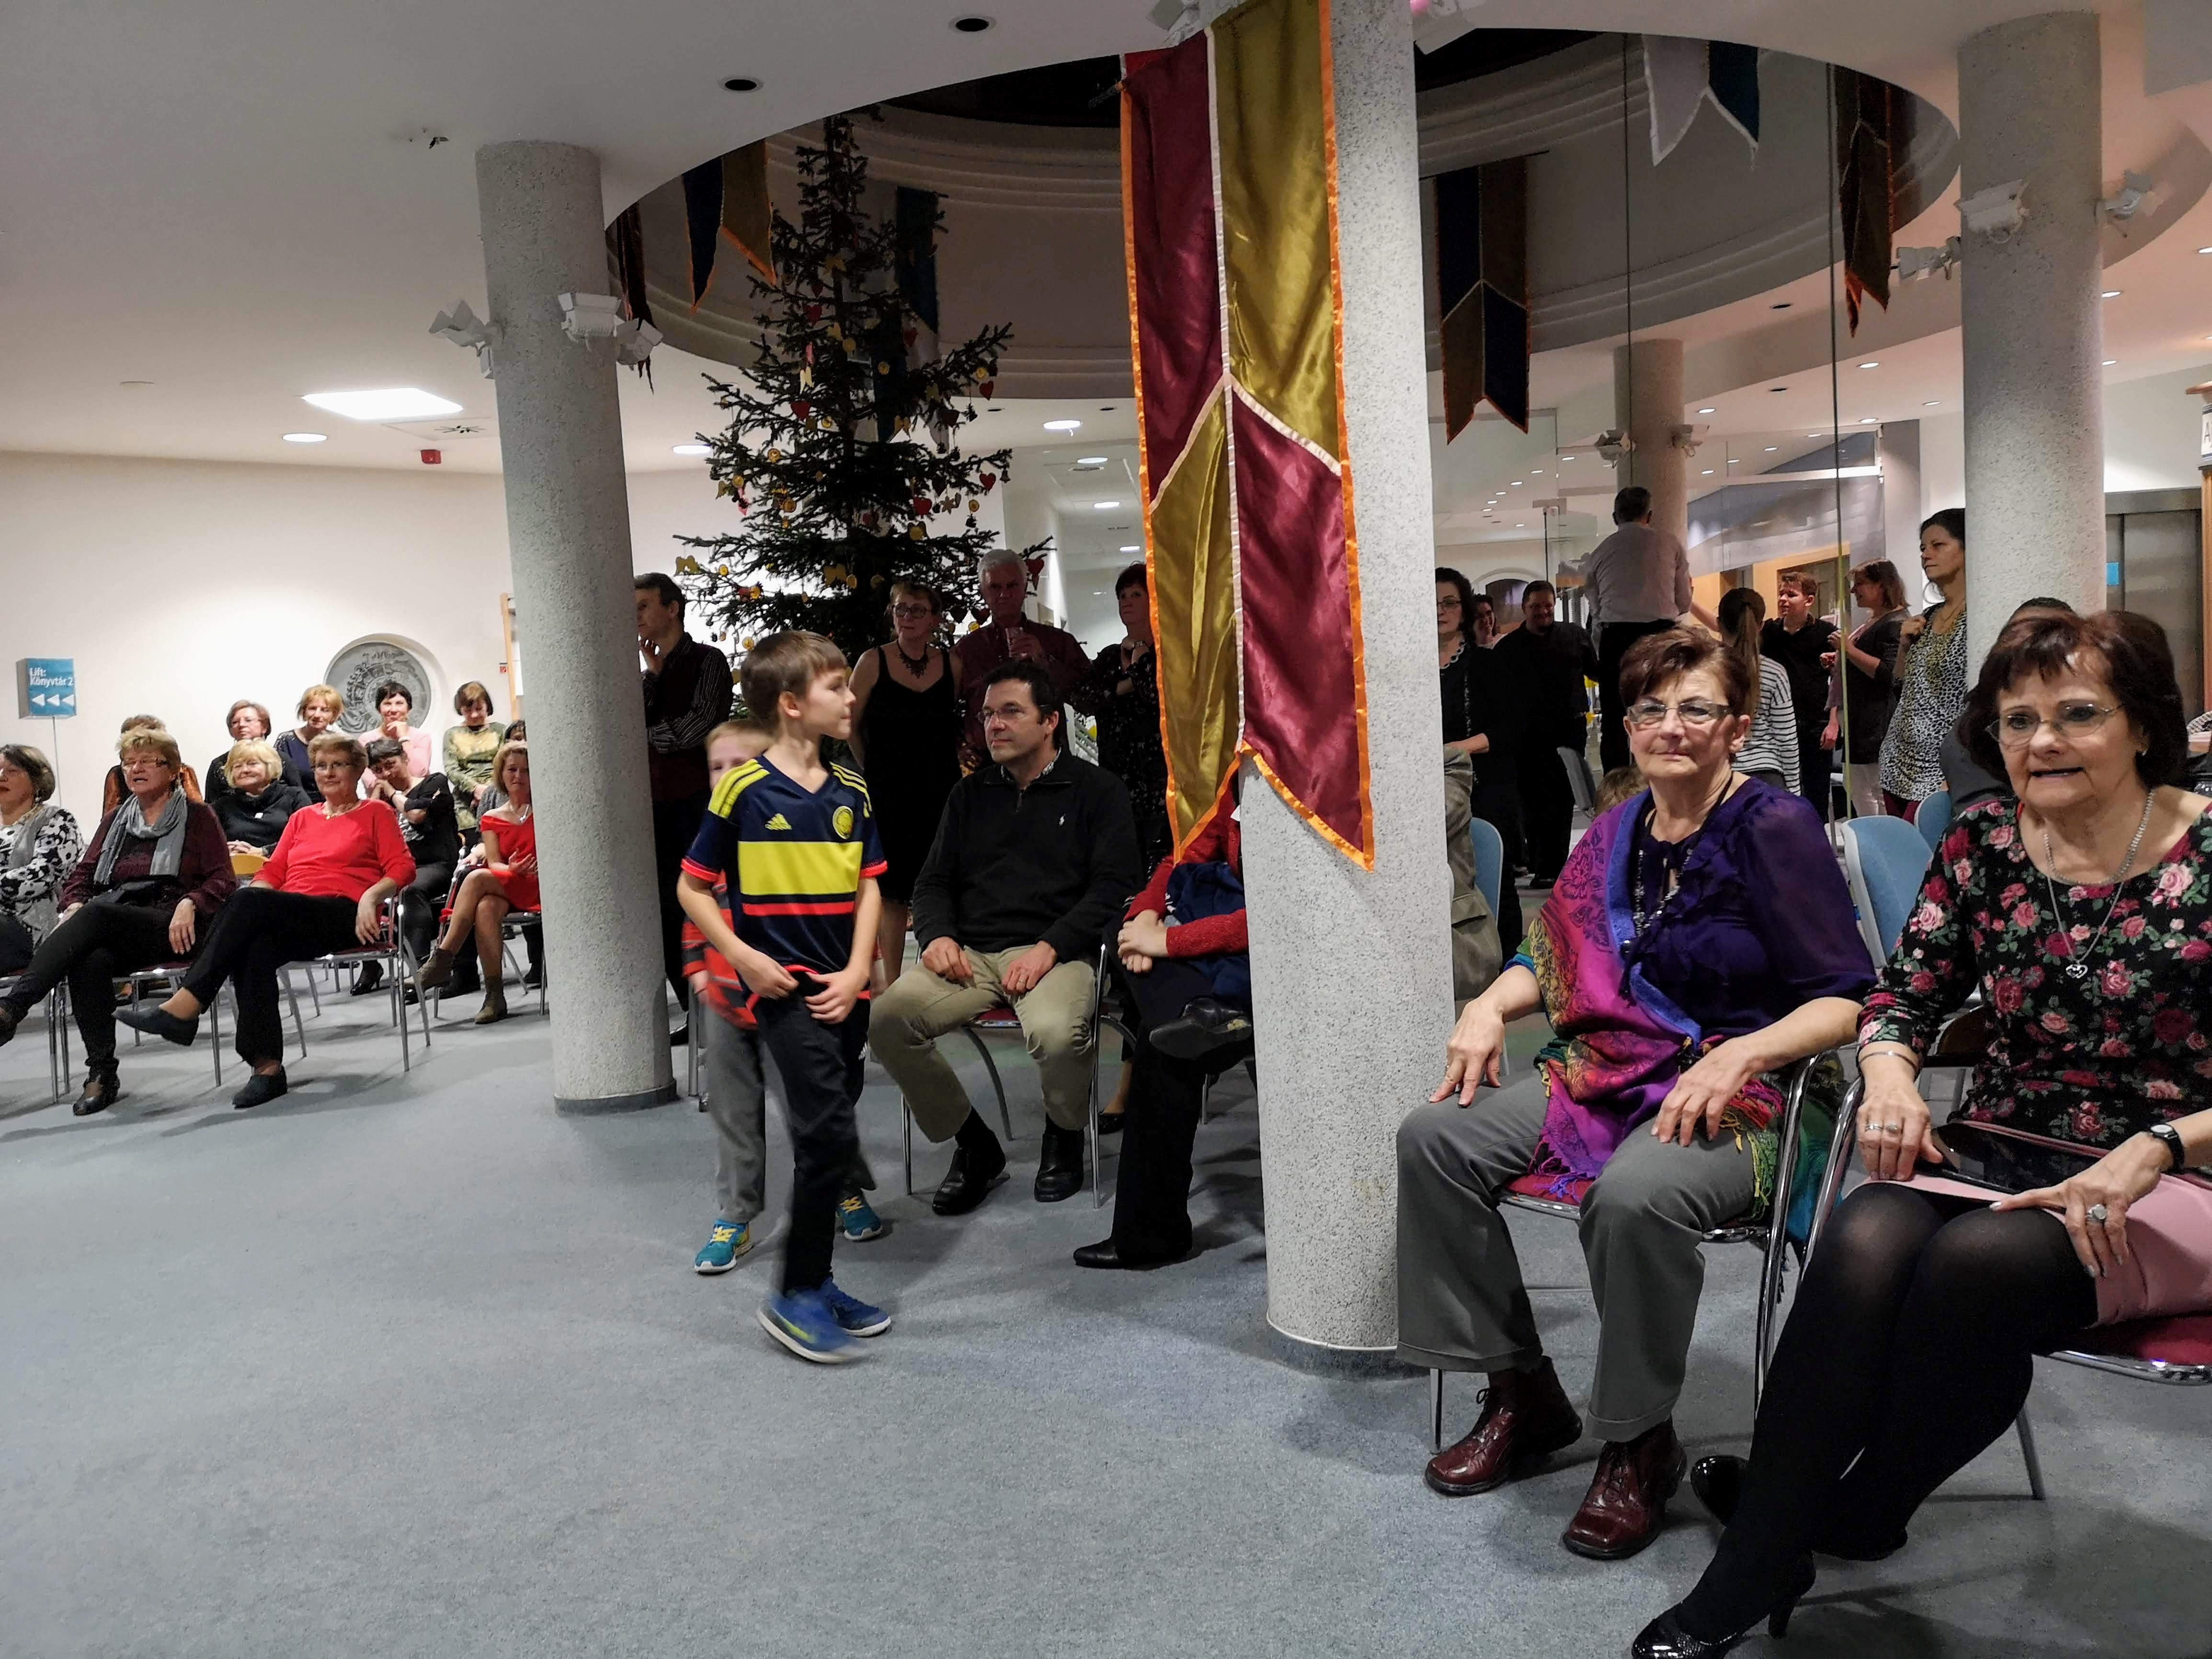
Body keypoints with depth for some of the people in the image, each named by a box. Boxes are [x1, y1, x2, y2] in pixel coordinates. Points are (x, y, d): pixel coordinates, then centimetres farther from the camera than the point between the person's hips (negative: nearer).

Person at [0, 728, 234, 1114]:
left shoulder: (196, 817, 11)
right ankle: (101, 1075, -30)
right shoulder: (116, 821, 26)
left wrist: (189, 904, -19)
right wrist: (74, 906, -5)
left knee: (97, 912, -35)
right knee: (89, 961, -33)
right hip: (113, 930, 4)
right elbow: (82, 875, 18)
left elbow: (222, 880, 1)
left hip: (173, 930, -4)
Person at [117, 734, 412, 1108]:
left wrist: (370, 897, -16)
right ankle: (267, 1067, -38)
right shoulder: (301, 818, 29)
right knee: (254, 949, -33)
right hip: (288, 919, 5)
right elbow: (272, 873, 20)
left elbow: (402, 869, 2)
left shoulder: (376, 813, 14)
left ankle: (184, 1007, -34)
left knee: (250, 901, -30)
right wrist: (249, 898, -1)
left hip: (344, 915, -4)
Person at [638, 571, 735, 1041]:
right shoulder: (649, 671, 17)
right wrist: (652, 674, -1)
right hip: (657, 804, 6)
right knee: (670, 914, 5)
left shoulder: (707, 661, -1)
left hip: (698, 802, -6)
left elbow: (697, 727, -13)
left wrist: (646, 734, -1)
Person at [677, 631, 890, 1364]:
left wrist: (856, 971, -4)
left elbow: (868, 888, 9)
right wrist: (745, 958, -12)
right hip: (784, 988, -6)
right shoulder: (743, 790, -9)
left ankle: (816, 1283, 27)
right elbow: (693, 887, -3)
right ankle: (794, 1295, 2)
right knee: (831, 1134, -13)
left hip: (844, 990, 6)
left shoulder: (851, 791, 6)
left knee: (826, 1139, 13)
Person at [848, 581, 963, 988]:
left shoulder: (951, 664, 3)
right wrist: (872, 769, 8)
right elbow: (851, 724, 3)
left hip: (940, 789, 2)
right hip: (888, 793, -2)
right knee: (893, 889, 2)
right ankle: (892, 984, 11)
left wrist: (950, 763, 8)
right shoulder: (873, 662, -4)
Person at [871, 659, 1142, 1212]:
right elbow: (934, 881, 21)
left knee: (1055, 1033, -37)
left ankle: (1065, 1136, 1)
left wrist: (1049, 948, -15)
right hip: (972, 953, 4)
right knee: (889, 1017, -24)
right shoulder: (971, 794, 22)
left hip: (1057, 953, -4)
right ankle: (974, 1146, -2)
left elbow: (1114, 886, -3)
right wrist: (937, 935, -2)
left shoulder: (1096, 789, 7)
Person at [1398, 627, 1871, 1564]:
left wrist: (1739, 1056, -26)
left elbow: (1844, 1000, -12)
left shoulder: (1774, 829, -8)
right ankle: (1521, 1393, 3)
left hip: (1746, 1093, -7)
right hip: (1611, 1074, 7)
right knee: (1433, 1140, -11)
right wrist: (1491, 1005, 0)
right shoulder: (1620, 834, 11)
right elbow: (1558, 958, 20)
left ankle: (1639, 1445, -11)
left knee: (1632, 1195, -38)